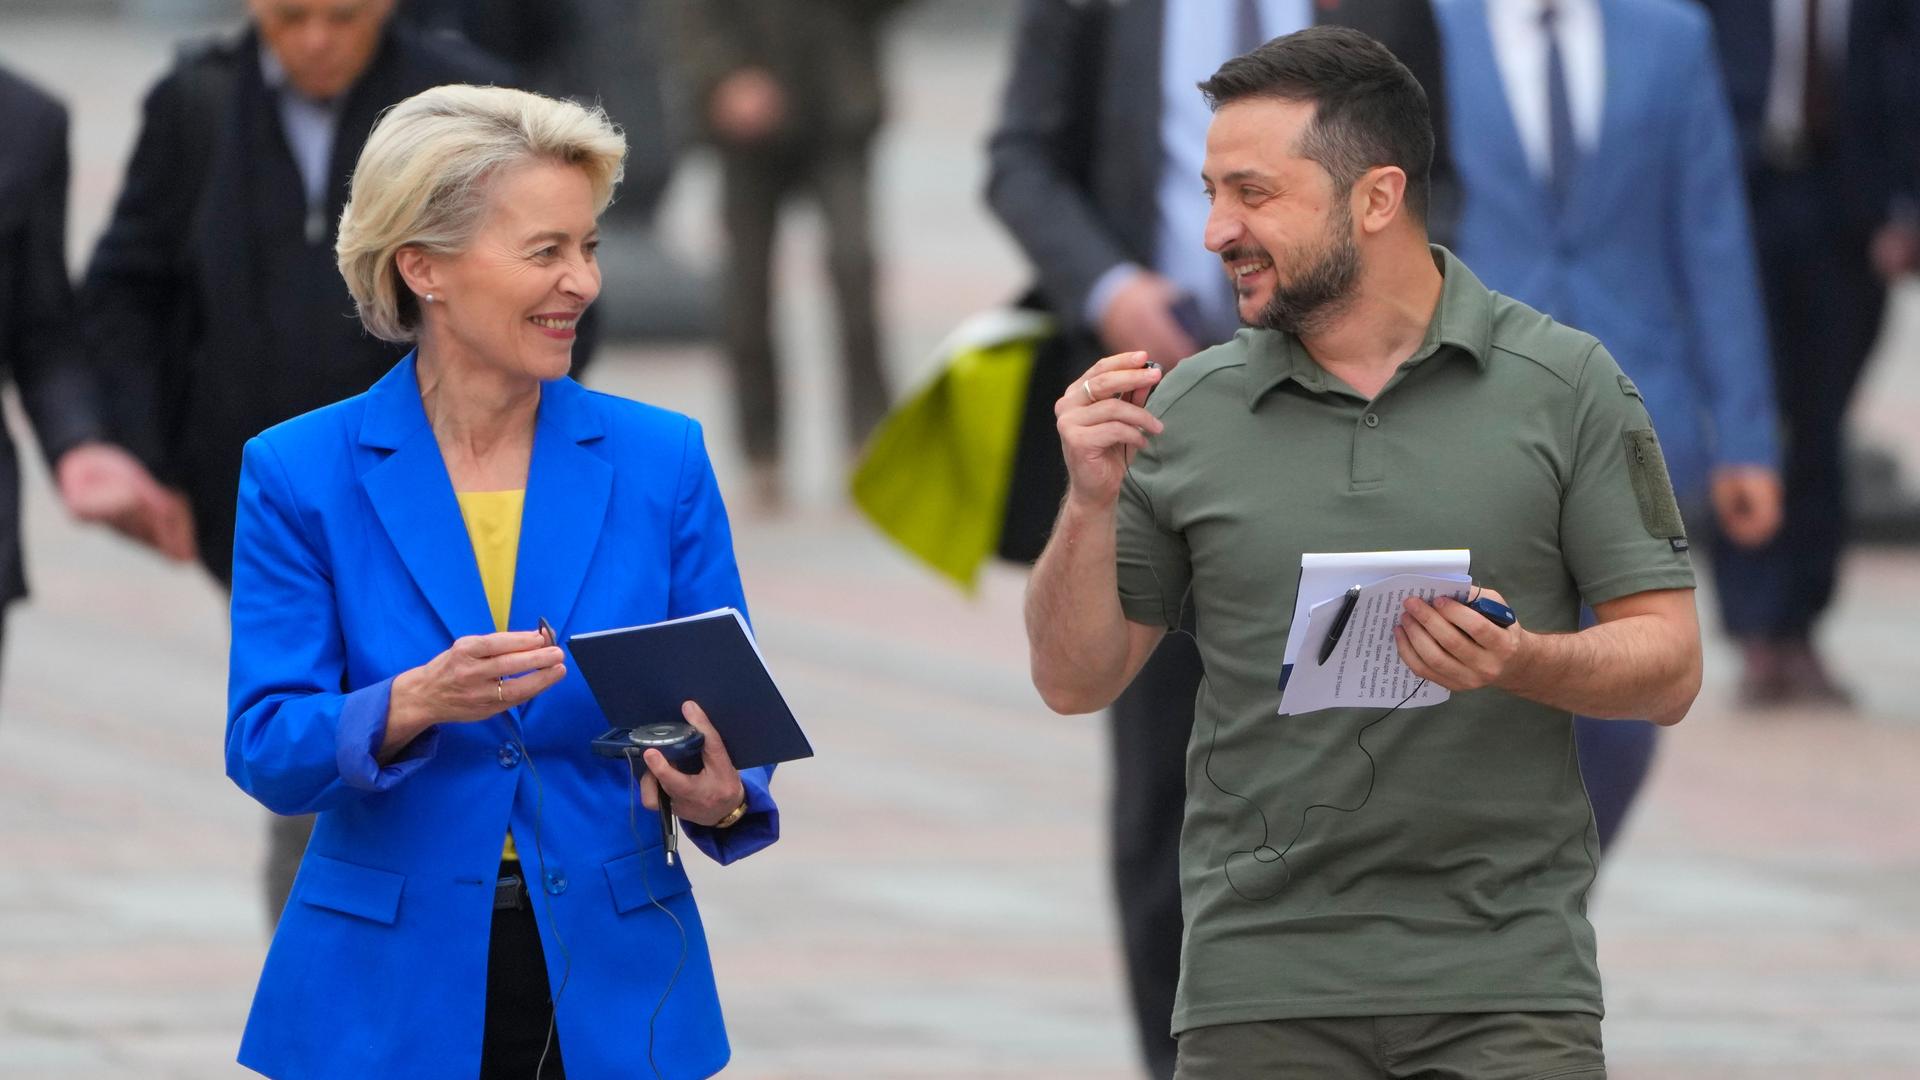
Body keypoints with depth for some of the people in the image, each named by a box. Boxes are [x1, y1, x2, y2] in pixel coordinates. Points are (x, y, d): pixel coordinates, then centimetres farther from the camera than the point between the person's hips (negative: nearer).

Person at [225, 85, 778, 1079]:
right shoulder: (301, 474, -3)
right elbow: (265, 752, -8)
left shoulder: (662, 460, 2)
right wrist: (414, 707, -27)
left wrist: (721, 797, -20)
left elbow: (726, 720, 3)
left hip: (613, 989, 2)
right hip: (390, 995, -2)